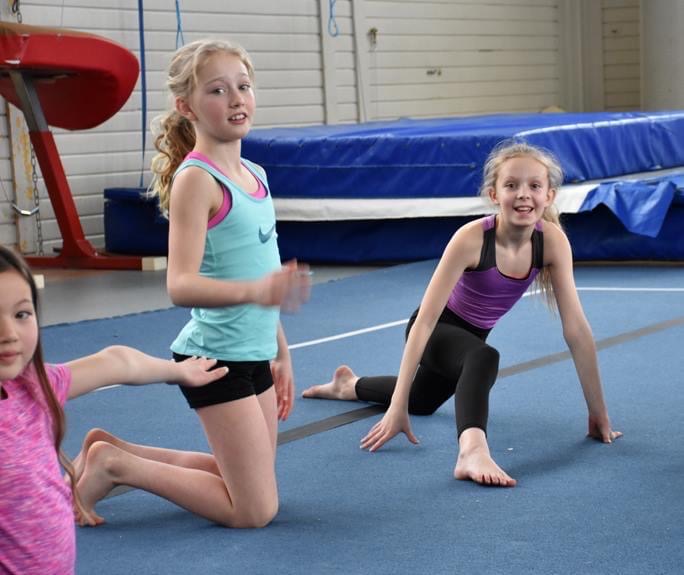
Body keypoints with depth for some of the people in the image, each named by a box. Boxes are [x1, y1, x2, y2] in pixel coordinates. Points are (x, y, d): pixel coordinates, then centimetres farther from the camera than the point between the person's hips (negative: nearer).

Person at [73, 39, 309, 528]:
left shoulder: (254, 174, 10)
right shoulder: (195, 179, -16)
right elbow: (181, 285, -26)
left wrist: (281, 354, 21)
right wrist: (254, 290, -41)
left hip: (254, 355, 9)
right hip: (216, 358, -9)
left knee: (250, 480, 18)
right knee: (256, 510, -5)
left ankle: (112, 451, 24)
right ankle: (115, 465, 4)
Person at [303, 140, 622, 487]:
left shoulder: (552, 241, -24)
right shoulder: (471, 239, -35)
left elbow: (576, 328, -20)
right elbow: (425, 320, -36)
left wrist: (598, 411, -19)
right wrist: (397, 408, -40)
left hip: (471, 336, 6)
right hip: (438, 329, -6)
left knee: (422, 400, 33)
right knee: (484, 358, -41)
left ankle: (349, 384, 60)